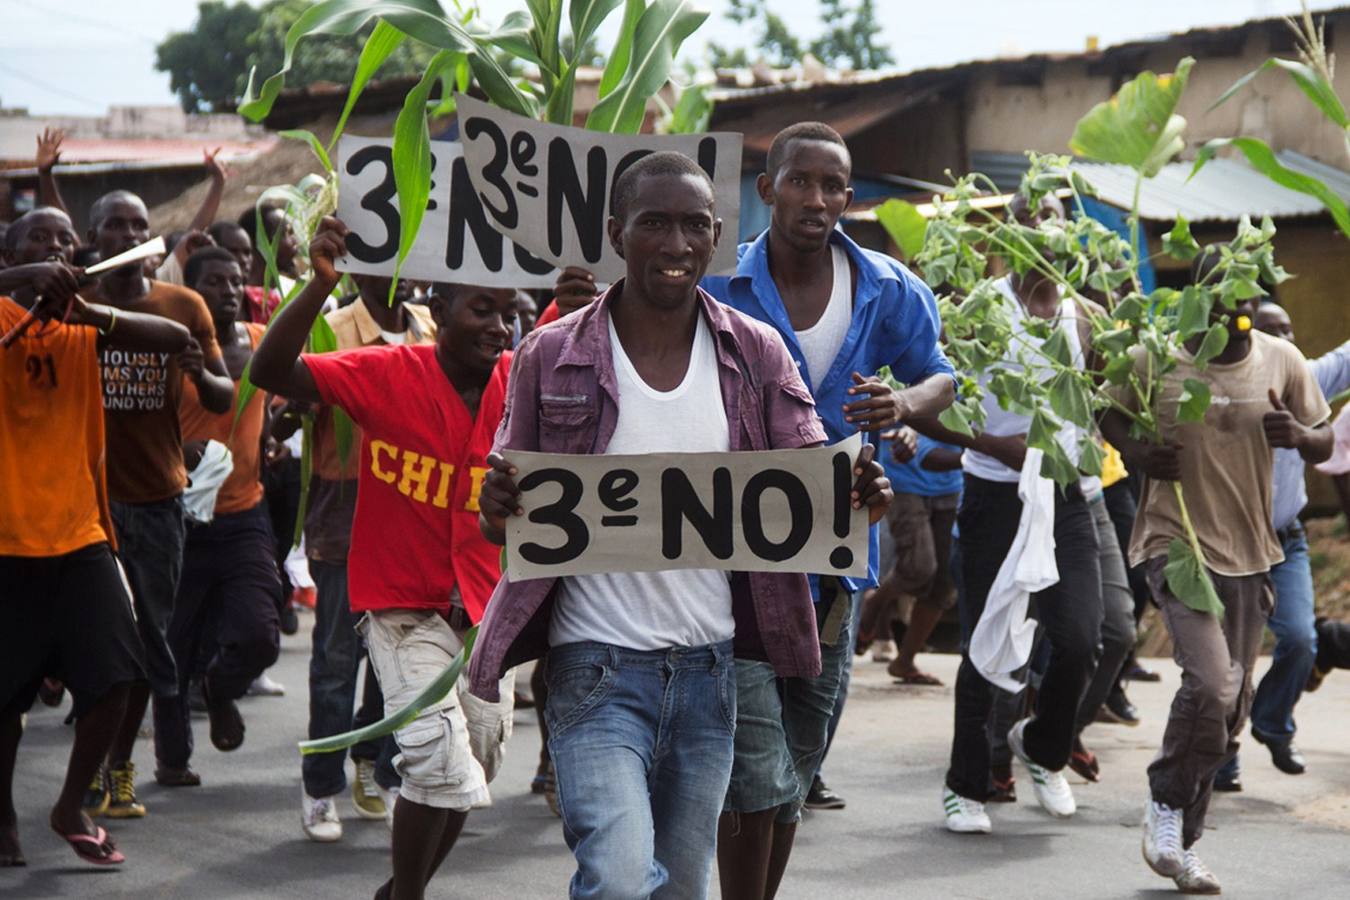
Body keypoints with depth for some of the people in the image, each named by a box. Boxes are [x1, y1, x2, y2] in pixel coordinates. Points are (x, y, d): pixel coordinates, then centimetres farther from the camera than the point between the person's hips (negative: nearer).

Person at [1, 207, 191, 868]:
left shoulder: (84, 326, 9)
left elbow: (177, 339, -3)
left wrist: (90, 312, -17)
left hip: (79, 535, 3)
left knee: (113, 679, -3)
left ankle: (71, 808, 18)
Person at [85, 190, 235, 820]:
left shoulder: (185, 307, 5)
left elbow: (225, 399, 7)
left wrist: (201, 374, -17)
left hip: (159, 497, 2)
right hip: (89, 491, -2)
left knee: (147, 635, 6)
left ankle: (120, 763, 19)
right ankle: (92, 769, 7)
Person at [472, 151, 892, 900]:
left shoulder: (756, 354, 4)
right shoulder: (552, 357, -2)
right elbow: (506, 521, 2)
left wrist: (857, 494, -24)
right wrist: (498, 507, -22)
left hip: (708, 668, 3)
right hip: (598, 667, -3)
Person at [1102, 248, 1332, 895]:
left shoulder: (1281, 361, 0)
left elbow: (1324, 445, 9)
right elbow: (1111, 416, 9)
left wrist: (1299, 435, -15)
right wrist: (1135, 452, -12)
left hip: (1250, 553, 5)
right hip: (1177, 543, -4)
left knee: (1230, 710, 10)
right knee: (1212, 683, -22)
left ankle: (1180, 841, 25)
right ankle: (1167, 807, 1)